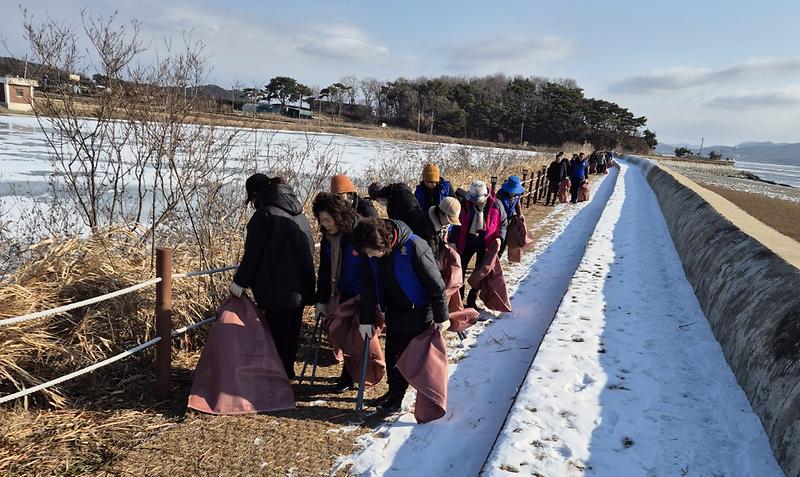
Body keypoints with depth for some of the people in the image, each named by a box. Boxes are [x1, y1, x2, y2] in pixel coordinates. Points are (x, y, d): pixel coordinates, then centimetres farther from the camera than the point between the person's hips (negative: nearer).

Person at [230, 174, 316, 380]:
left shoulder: (264, 214, -13)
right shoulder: (299, 214, 11)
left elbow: (253, 253, -14)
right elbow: (309, 249, 16)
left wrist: (240, 281, -4)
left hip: (277, 290, -8)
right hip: (300, 290, 8)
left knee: (277, 335, 3)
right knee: (291, 333, 19)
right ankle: (288, 373, 32)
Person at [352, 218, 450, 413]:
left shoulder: (415, 248, -31)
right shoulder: (370, 253, -13)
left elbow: (436, 284, -21)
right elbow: (368, 287, -1)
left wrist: (441, 317, -13)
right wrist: (366, 320, 1)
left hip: (418, 314, -6)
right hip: (394, 313, 6)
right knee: (391, 355, 15)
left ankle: (396, 397, 21)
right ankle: (394, 391, 35)